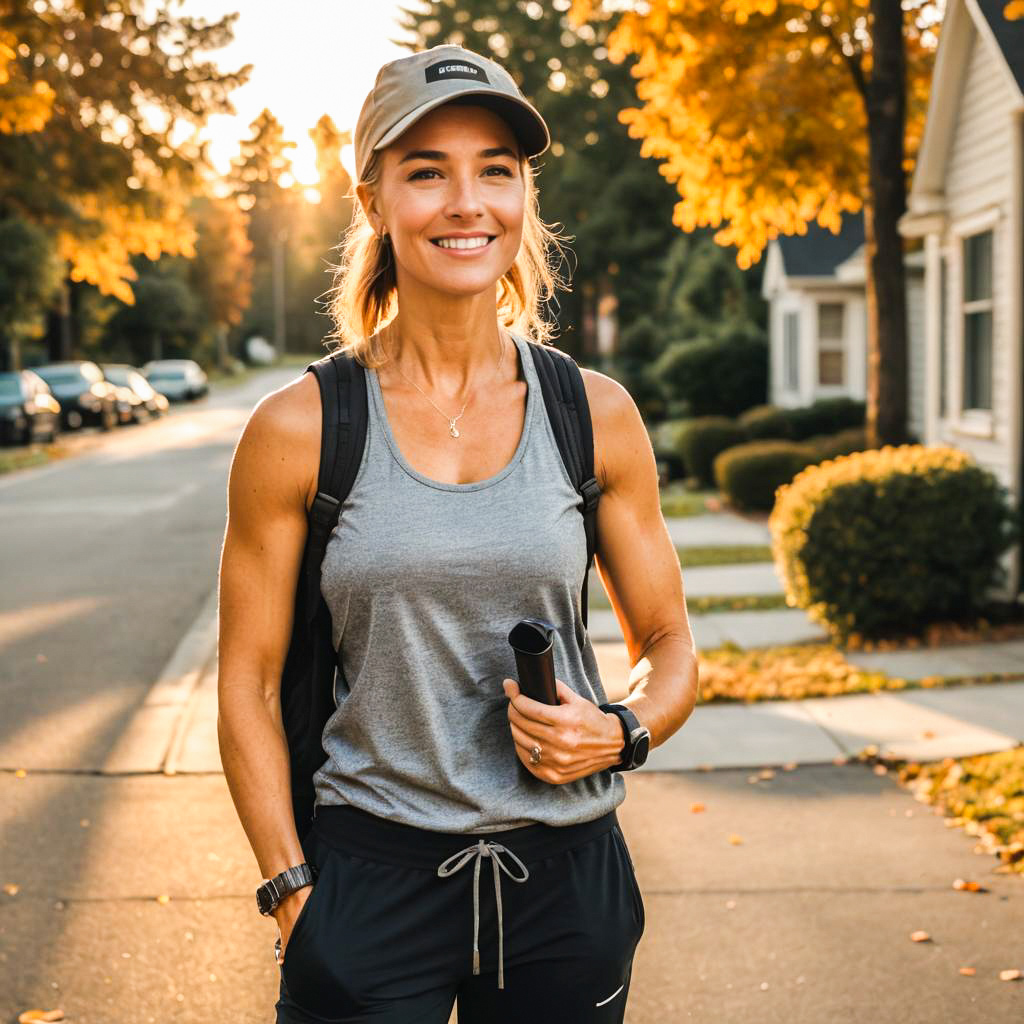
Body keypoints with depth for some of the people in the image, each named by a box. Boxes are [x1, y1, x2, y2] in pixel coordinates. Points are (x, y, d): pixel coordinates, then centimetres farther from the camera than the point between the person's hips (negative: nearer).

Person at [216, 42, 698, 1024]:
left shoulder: (596, 415, -1)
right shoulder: (298, 428, -6)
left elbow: (669, 644, 8)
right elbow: (249, 686, 0)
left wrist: (621, 732, -11)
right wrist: (294, 895, -6)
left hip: (564, 877, 2)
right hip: (370, 878, -2)